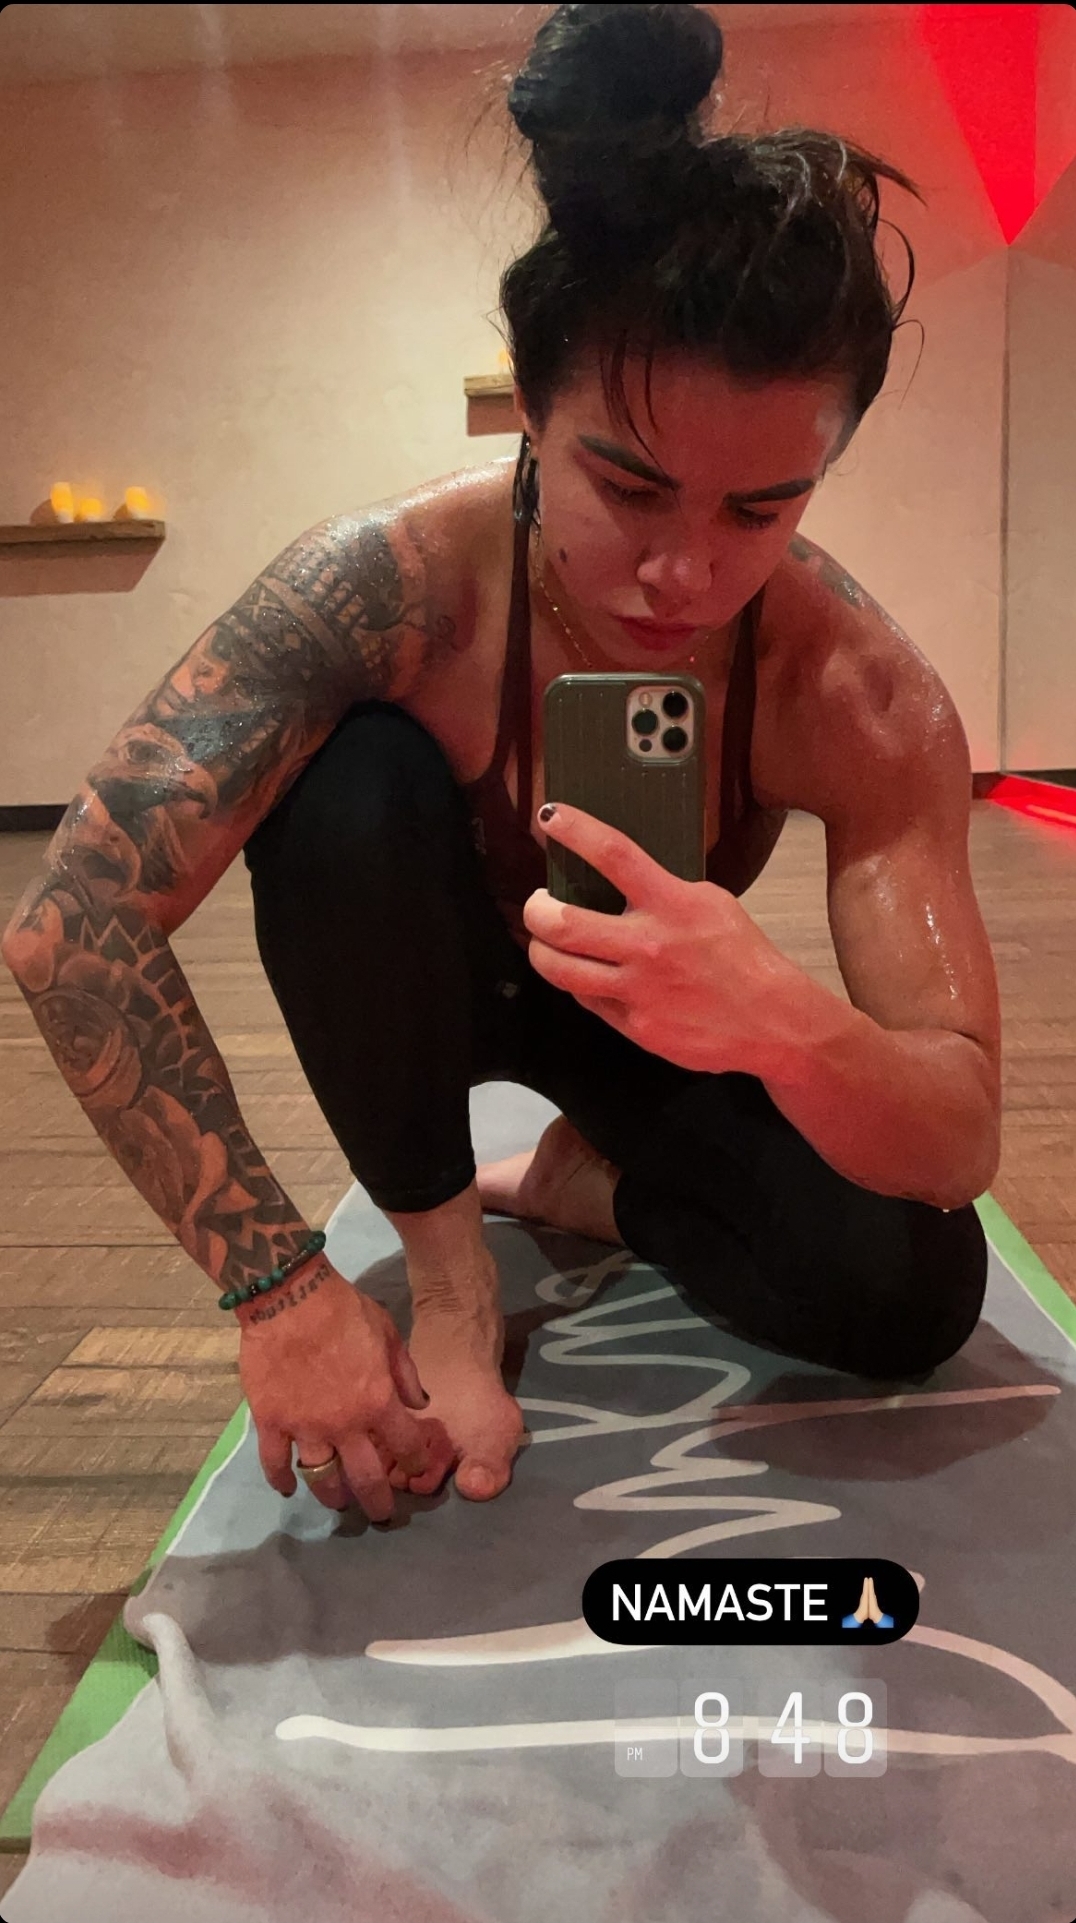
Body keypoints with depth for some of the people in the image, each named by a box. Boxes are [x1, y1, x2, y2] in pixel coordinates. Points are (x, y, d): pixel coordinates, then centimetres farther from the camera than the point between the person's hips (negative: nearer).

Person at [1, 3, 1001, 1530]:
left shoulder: (864, 702, -29)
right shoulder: (395, 584, -33)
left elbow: (961, 1147, -30)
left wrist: (792, 1023, -53)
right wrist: (281, 1287, -38)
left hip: (647, 1017, 1)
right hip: (421, 970, 0)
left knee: (913, 1291, -23)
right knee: (352, 779, -34)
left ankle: (579, 1178, 7)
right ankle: (448, 1262, -15)